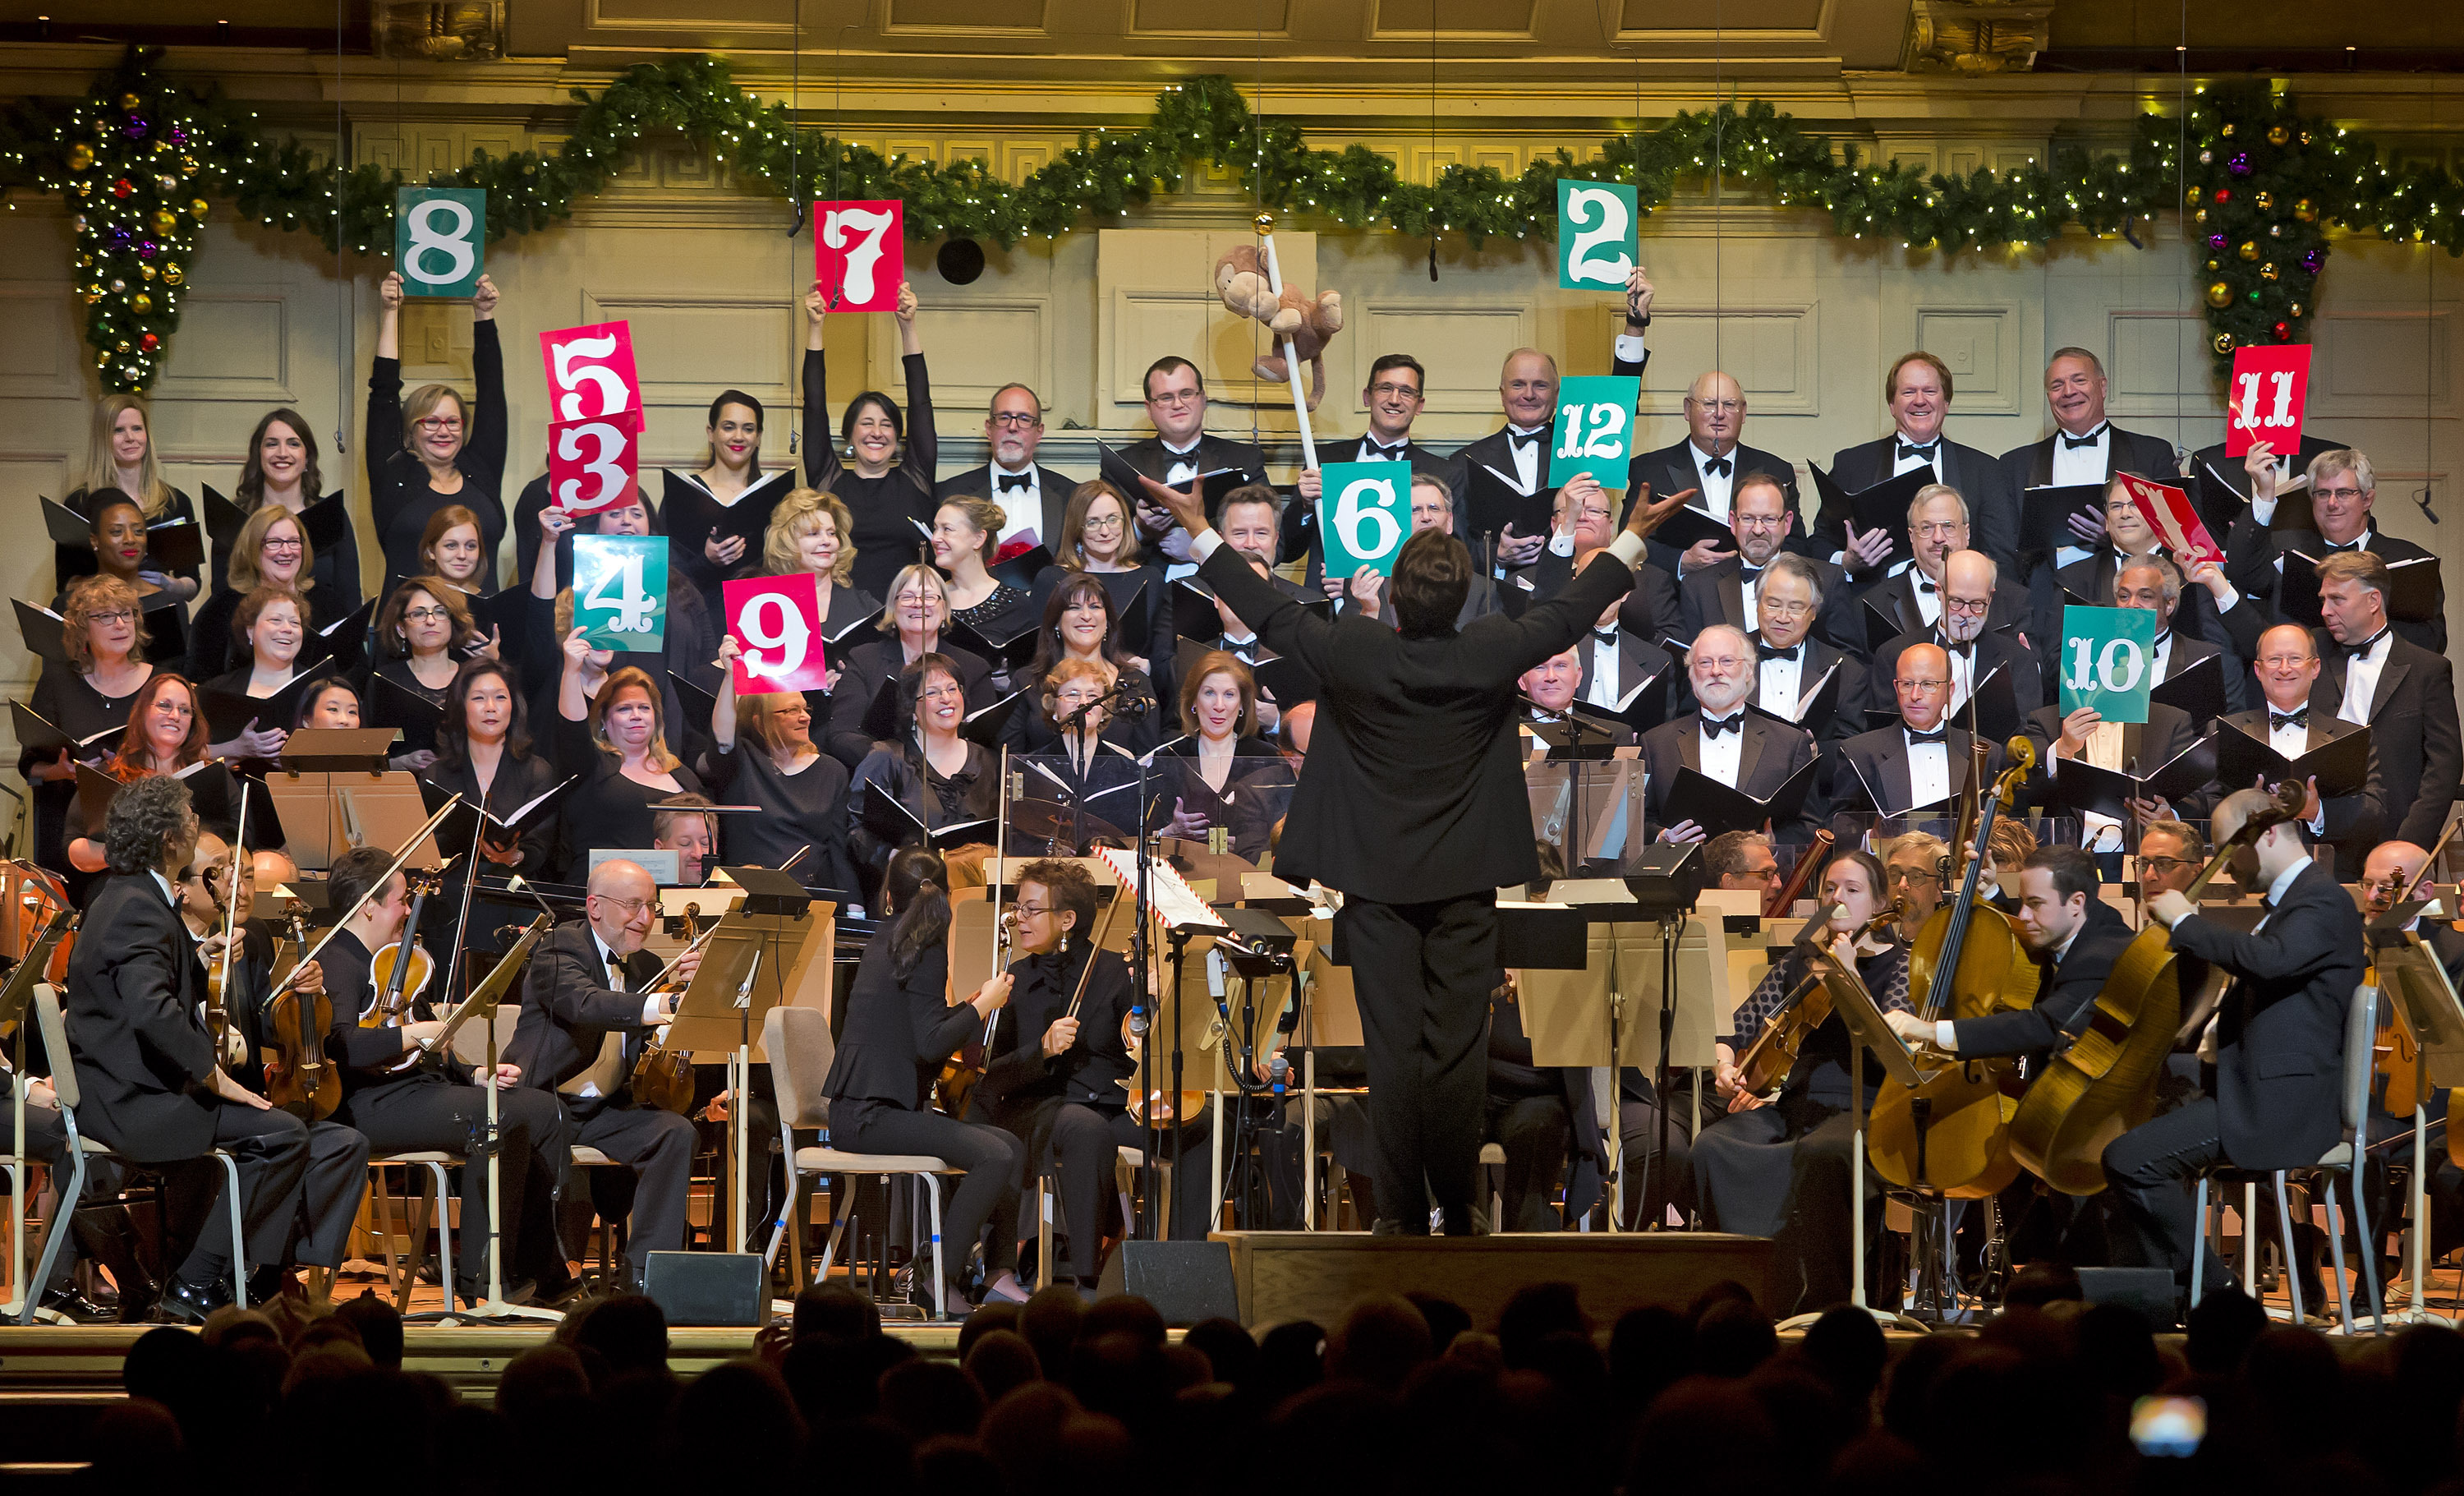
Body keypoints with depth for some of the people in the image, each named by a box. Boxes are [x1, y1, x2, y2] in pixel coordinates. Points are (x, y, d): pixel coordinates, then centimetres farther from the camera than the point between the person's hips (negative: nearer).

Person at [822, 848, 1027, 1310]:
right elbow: (931, 1044, -20)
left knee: (1013, 1147, 7)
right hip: (869, 1115, -9)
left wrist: (973, 1004, 13)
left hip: (879, 1106, 9)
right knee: (994, 1156, -24)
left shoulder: (884, 943, 15)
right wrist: (983, 1005, -8)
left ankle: (1000, 1275, 3)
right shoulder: (925, 950, -12)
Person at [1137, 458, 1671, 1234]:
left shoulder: (1352, 653, -14)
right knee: (1456, 1047, 5)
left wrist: (1200, 533, 12)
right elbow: (1571, 611, 3)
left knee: (1393, 1046, 3)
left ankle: (1404, 1215, 6)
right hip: (1466, 881, 0)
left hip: (1377, 881, 0)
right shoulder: (1492, 654, -13)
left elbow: (1270, 613, 0)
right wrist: (1634, 536, 16)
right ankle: (1458, 1214, 10)